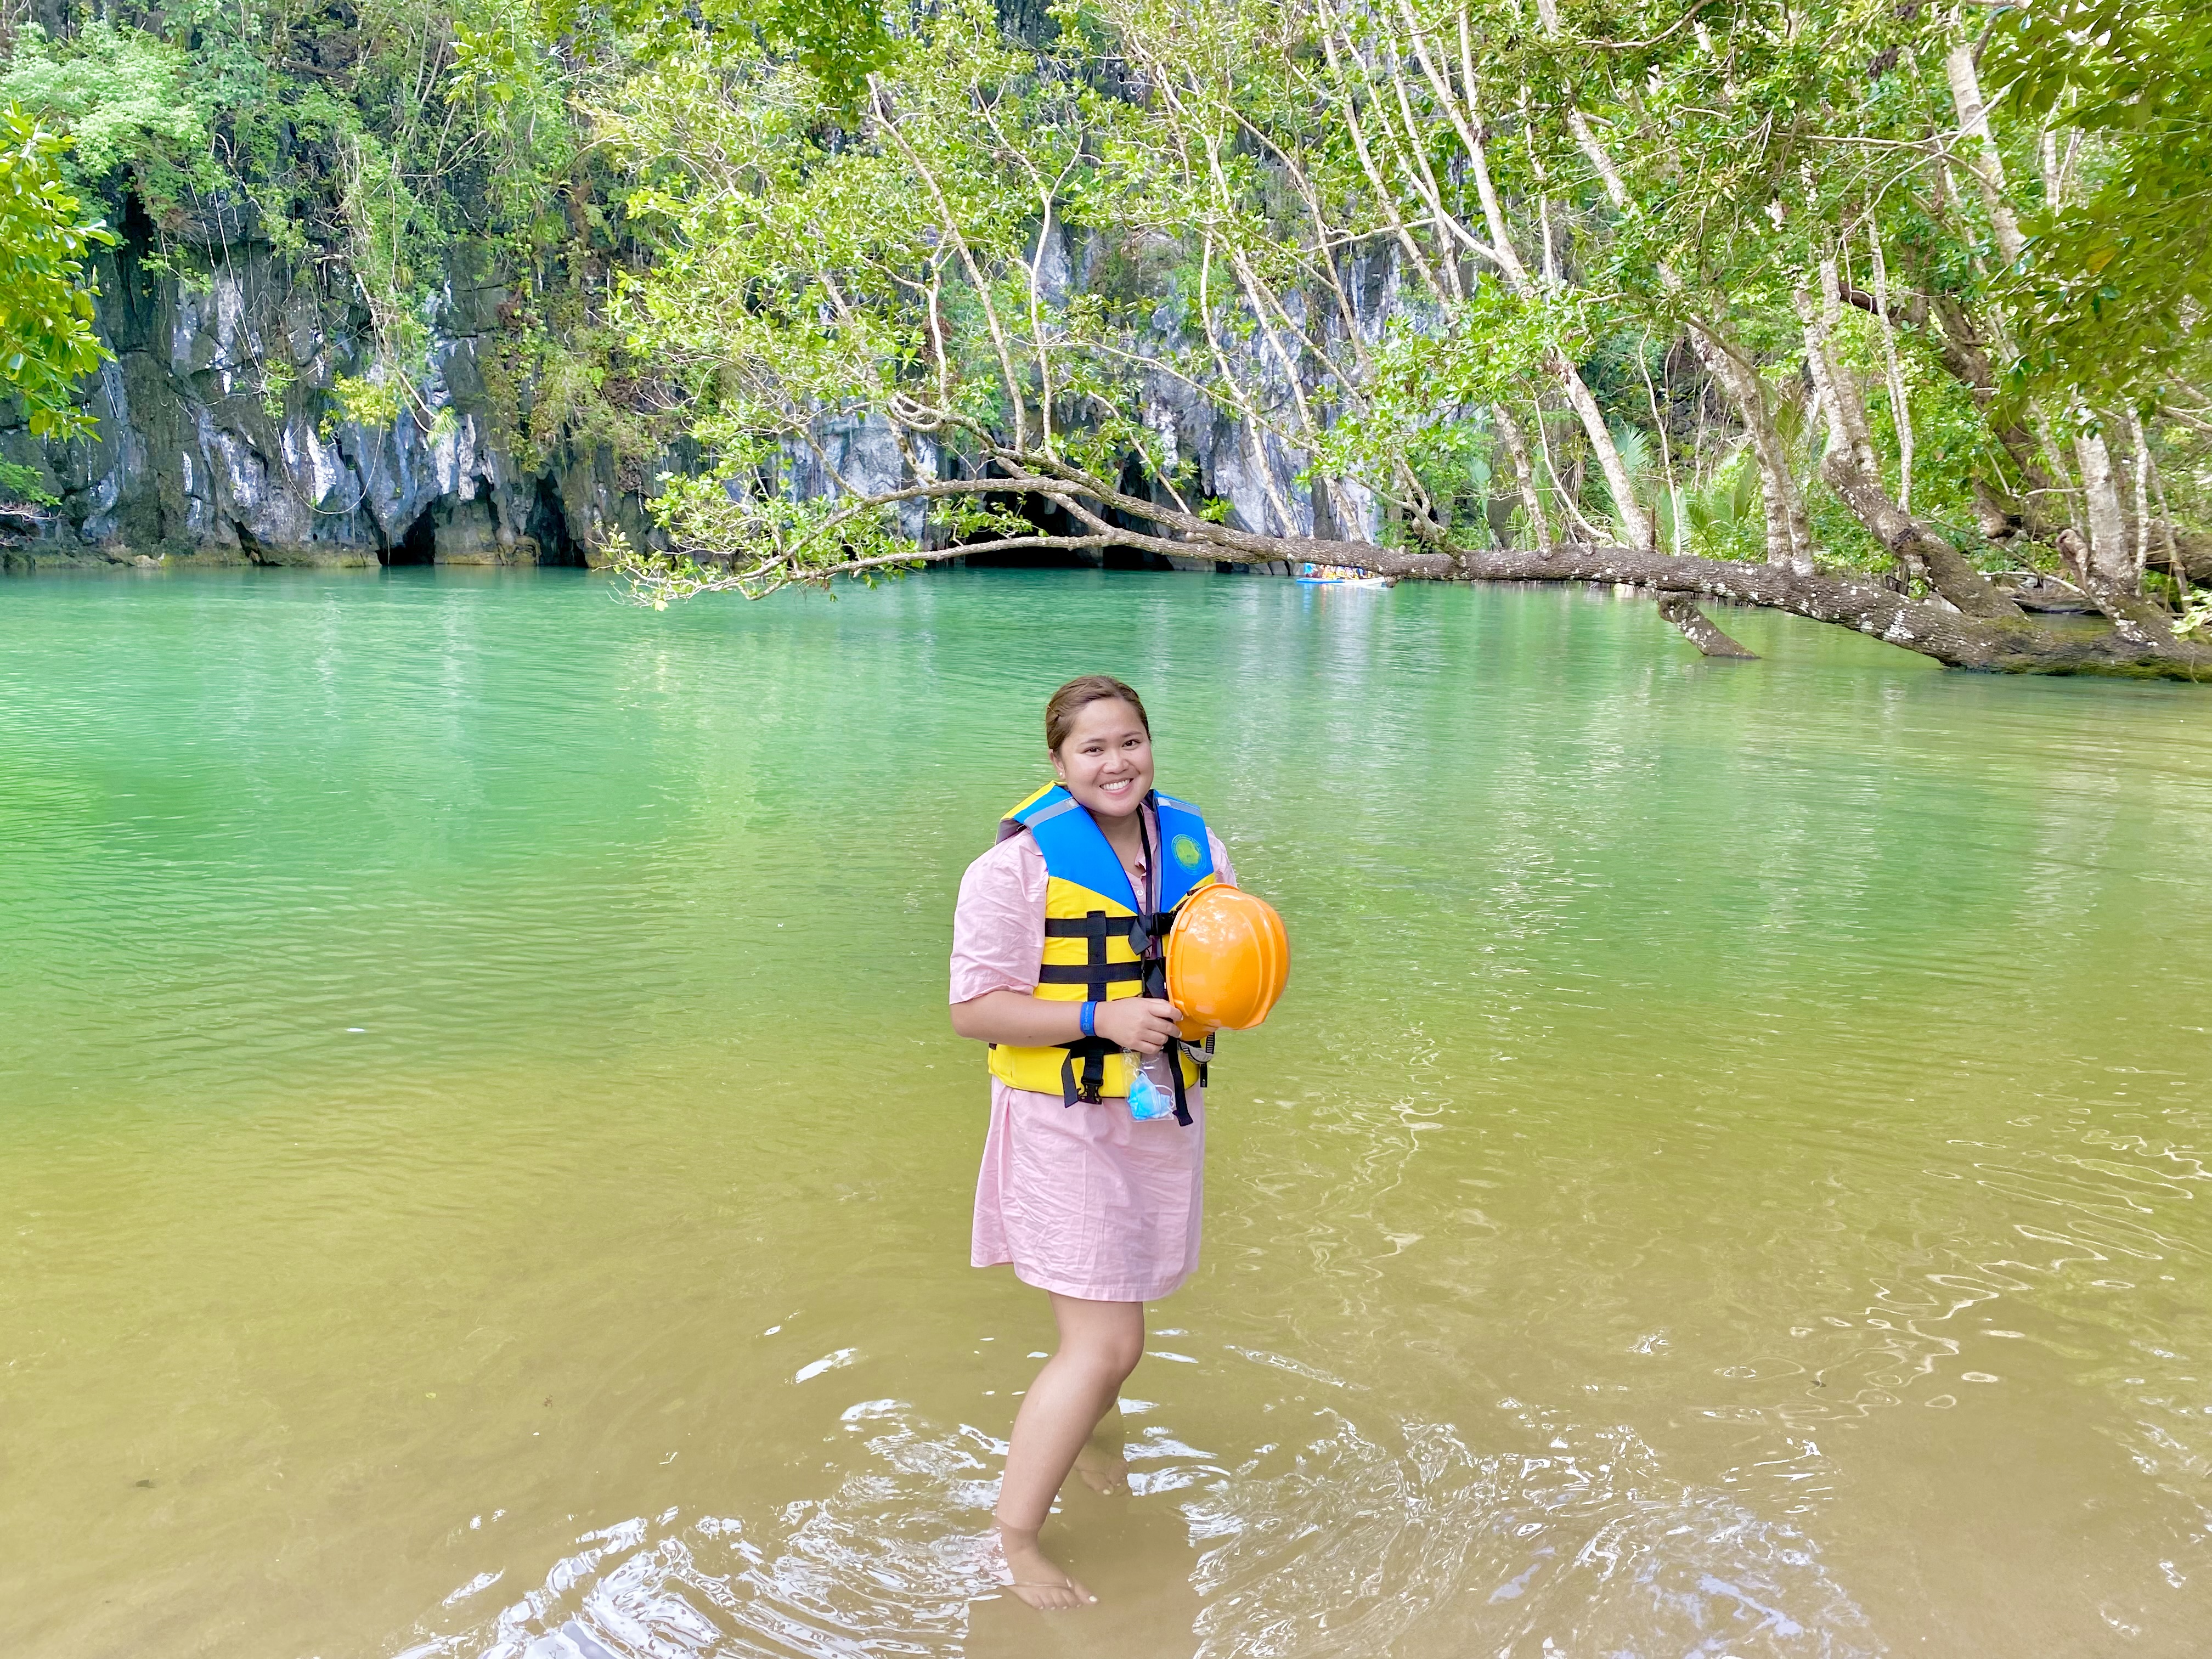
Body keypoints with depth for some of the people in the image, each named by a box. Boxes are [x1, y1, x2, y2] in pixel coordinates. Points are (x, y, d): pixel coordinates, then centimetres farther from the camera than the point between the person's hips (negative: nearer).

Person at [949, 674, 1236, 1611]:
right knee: (1105, 1345, -7)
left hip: (1161, 1111, 6)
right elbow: (972, 1009, -16)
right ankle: (1015, 1535, 12)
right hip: (1064, 1123, -6)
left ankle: (1076, 1433, 52)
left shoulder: (1190, 841, 3)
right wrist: (1102, 1018, -25)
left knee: (1117, 1301, 22)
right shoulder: (1019, 864, -16)